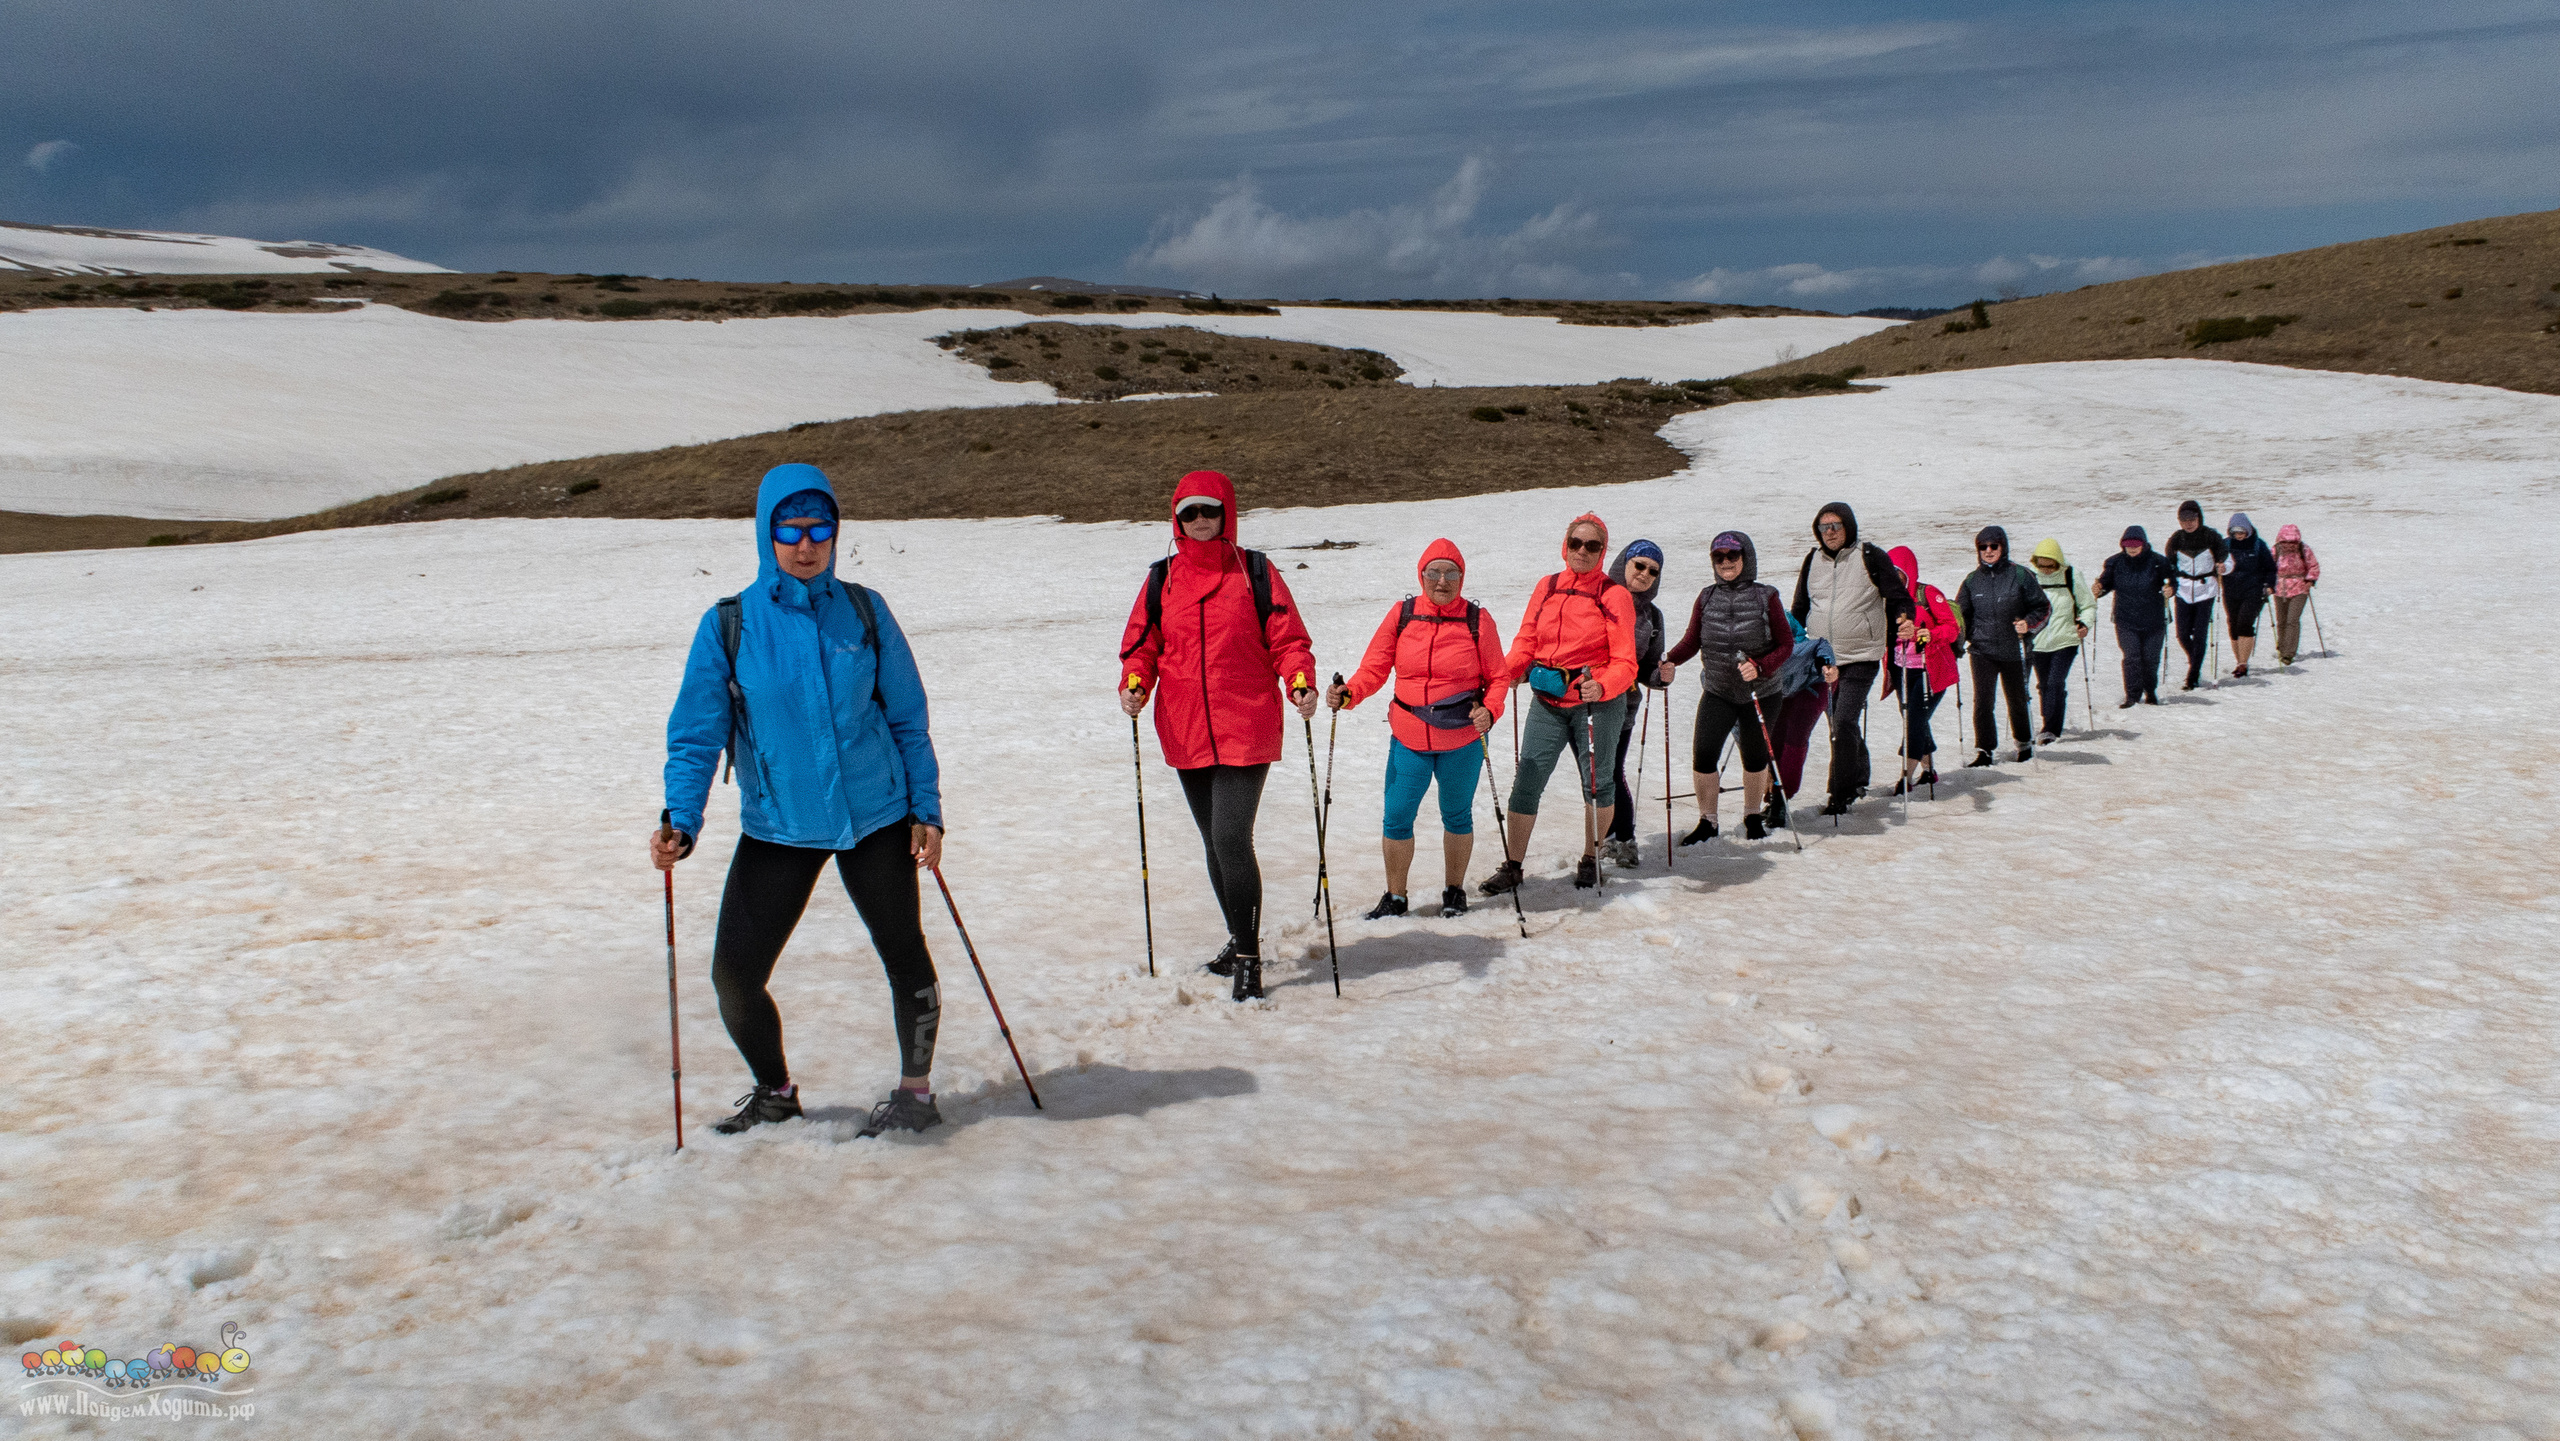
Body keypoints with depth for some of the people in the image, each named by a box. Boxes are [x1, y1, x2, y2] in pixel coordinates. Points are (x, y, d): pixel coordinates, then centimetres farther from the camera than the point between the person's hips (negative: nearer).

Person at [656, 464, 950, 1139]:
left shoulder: (864, 612, -2)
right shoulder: (728, 625, -5)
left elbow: (908, 718, 4)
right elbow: (696, 734, -2)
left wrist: (927, 808, 2)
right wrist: (680, 822, -14)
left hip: (875, 816, 0)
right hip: (777, 828, 0)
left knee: (904, 955, 9)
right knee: (734, 974, -2)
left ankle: (915, 1089, 31)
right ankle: (775, 1090, 26)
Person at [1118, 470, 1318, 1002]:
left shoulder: (1254, 572, 1)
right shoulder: (1162, 578, 9)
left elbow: (1287, 639, 0)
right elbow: (1141, 643, 11)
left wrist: (1300, 683, -18)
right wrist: (1134, 684, -8)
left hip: (1246, 730, -4)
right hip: (1186, 734, 4)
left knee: (1232, 839, -14)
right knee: (1214, 842, 14)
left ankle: (1248, 958, -5)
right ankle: (1239, 938, 31)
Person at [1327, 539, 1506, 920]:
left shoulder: (1477, 619, -3)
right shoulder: (1402, 614, -1)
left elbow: (1497, 677, 0)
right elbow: (1375, 667, 0)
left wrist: (1489, 711, -18)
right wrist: (1348, 694, -16)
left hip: (1462, 741, -1)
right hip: (1409, 739, 1)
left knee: (1457, 816, 14)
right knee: (1397, 818, 1)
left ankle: (1454, 891, 33)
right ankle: (1394, 898, 18)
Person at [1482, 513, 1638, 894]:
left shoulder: (1614, 595, -5)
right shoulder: (1547, 587, 7)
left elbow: (1625, 662, -9)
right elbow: (1525, 643, 6)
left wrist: (1602, 687, -29)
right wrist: (1501, 675, -13)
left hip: (1597, 702, -3)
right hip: (1548, 703, 3)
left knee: (1597, 787, 7)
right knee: (1526, 785, -2)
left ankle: (1590, 860, 27)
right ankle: (1512, 866, 7)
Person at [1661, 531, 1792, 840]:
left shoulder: (1766, 597, -7)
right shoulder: (1706, 598, 0)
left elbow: (1786, 644, -5)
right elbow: (1692, 641, 6)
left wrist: (1760, 667, -22)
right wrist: (1669, 662, -13)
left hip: (1760, 694, -1)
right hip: (1717, 693, 1)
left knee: (1755, 758, 10)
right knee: (1703, 756, -10)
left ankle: (1753, 817, 34)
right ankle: (1707, 823, 6)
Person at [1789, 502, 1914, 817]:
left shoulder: (1870, 557, -3)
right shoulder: (1813, 560, 10)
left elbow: (1898, 598, -1)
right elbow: (1800, 608, 20)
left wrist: (1903, 620, -20)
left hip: (1860, 657, -5)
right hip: (1823, 658, 5)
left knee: (1844, 722, -15)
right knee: (1840, 723, 12)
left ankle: (1841, 794, -10)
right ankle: (1859, 778, 30)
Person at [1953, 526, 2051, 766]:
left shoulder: (2020, 575, -2)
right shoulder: (1972, 581, 6)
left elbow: (2043, 607, 3)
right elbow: (1960, 614, 13)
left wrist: (2029, 623, -15)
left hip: (2013, 650, -1)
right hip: (1982, 650, 1)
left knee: (2017, 699, 14)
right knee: (1982, 700, -11)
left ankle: (2023, 742, 36)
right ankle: (1984, 749, -3)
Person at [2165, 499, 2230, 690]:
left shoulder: (2211, 537, -6)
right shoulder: (2176, 539, 1)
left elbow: (2227, 560, 0)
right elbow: (2169, 565, 9)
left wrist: (2223, 567, -23)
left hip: (2205, 590, -3)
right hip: (2184, 590, 3)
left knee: (2200, 635, -6)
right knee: (2183, 634, 1)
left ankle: (2193, 677, -1)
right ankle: (2195, 662, 31)